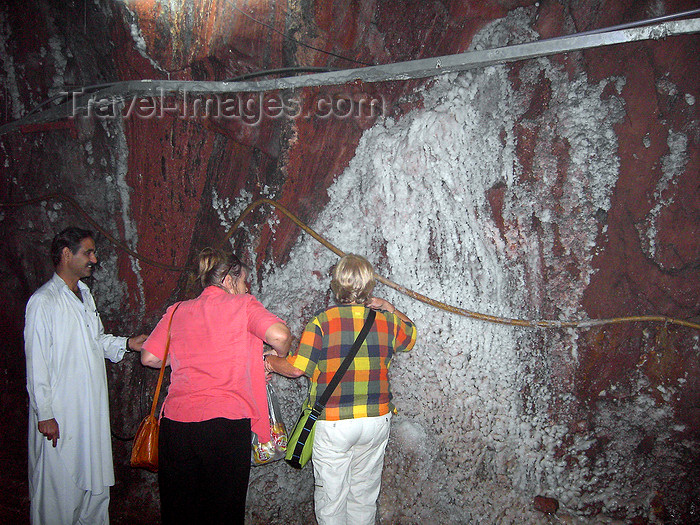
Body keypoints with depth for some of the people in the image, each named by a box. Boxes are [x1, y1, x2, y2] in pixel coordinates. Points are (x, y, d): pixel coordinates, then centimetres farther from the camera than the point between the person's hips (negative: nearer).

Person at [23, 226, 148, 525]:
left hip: (92, 409, 8)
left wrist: (126, 344, 6)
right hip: (60, 415, -8)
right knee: (59, 485, 4)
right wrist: (44, 414, -16)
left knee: (95, 480, 16)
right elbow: (36, 362, -15)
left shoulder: (84, 294, 12)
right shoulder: (43, 301, -13)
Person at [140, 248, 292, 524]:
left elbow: (150, 357, 6)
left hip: (176, 420, 4)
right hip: (226, 422, -3)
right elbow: (279, 335, -15)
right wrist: (278, 359, 5)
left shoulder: (178, 311, 11)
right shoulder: (243, 305, 0)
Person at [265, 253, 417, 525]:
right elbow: (410, 335, 20)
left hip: (332, 423, -3)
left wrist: (270, 362, 3)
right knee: (364, 492, 19)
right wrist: (389, 308, 18)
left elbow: (296, 368, -15)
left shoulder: (321, 322, -13)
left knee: (331, 495, 11)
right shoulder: (387, 321, -1)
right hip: (376, 421, 4)